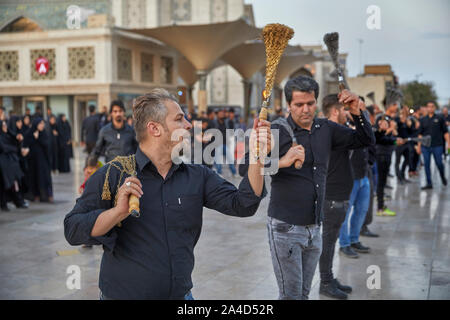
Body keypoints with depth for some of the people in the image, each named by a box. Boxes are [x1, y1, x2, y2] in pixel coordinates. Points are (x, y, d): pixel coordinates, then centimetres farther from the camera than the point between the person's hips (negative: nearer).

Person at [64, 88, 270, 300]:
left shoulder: (197, 176, 2)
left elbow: (241, 205, -5)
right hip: (124, 294, -3)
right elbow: (72, 230, -14)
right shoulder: (111, 175, -10)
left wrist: (257, 157, -14)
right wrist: (118, 212, -28)